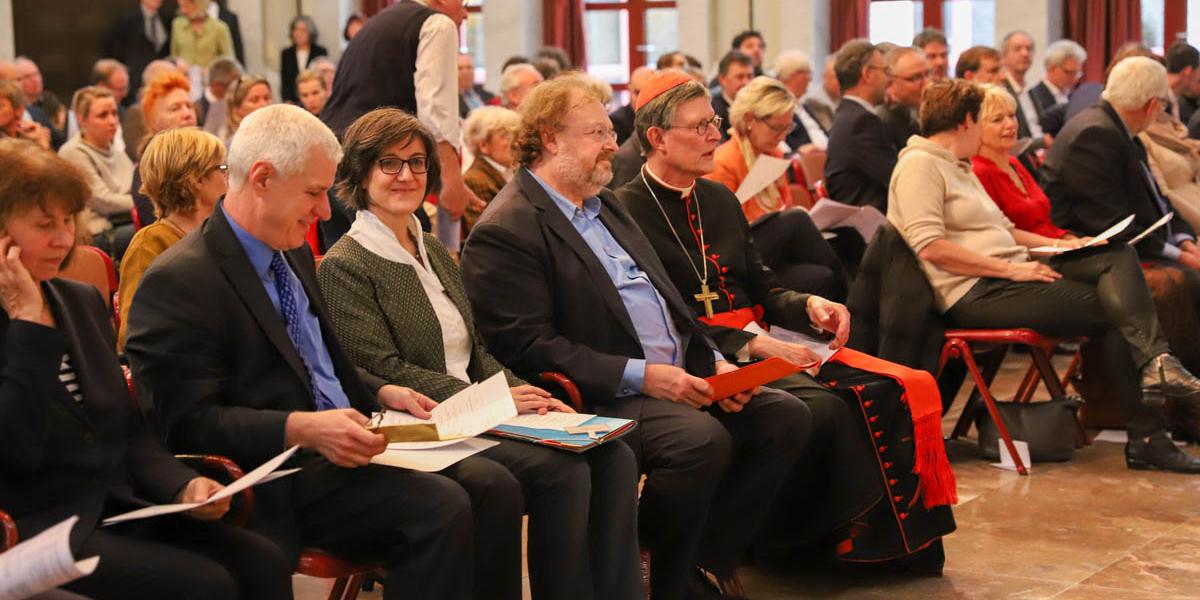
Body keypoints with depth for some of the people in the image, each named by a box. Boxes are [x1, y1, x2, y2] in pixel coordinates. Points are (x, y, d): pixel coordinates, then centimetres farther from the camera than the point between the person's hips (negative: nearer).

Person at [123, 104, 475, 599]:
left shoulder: (295, 255, 17)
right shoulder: (179, 281, -12)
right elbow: (190, 422, -16)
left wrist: (379, 393, 9)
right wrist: (302, 429, -25)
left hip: (335, 457, 8)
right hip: (274, 489, -8)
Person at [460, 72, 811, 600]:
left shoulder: (606, 206, 20)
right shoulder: (504, 232, -10)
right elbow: (530, 348, -17)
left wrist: (713, 361, 6)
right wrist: (640, 375, -20)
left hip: (681, 377, 9)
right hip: (603, 398, -9)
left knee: (786, 417, -6)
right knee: (702, 439, -32)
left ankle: (706, 558, 2)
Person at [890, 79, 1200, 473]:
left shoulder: (958, 167, 25)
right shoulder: (919, 164, -8)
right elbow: (930, 247, -20)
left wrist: (1055, 244, 12)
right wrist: (1011, 268, -19)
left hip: (1007, 275, 10)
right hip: (974, 292, -10)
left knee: (1118, 257, -9)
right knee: (1112, 308, -14)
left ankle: (1154, 365, -28)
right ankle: (1146, 439, -9)